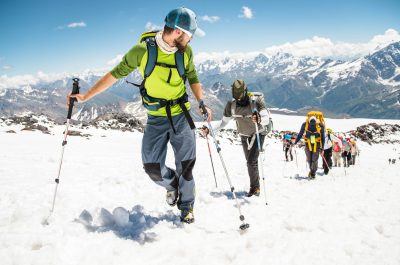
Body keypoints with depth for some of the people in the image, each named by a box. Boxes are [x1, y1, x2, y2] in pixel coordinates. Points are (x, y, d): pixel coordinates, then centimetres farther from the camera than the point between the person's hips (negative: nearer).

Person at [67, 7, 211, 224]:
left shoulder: (186, 51, -7)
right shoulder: (143, 50, -16)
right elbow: (116, 74, -9)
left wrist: (201, 103, -4)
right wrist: (85, 96, -9)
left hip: (181, 116, 2)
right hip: (156, 119, -1)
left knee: (186, 165, 5)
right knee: (153, 168, -4)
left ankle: (186, 206, 28)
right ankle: (172, 184, 31)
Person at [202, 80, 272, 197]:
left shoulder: (256, 100, -25)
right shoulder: (231, 105, -15)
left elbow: (266, 118, -32)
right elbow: (223, 122, -5)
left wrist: (259, 120, -54)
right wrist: (209, 129, -17)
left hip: (258, 133, -4)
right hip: (244, 135, 4)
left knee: (252, 161, -14)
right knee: (249, 162, 8)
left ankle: (254, 187, -2)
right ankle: (255, 186, 20)